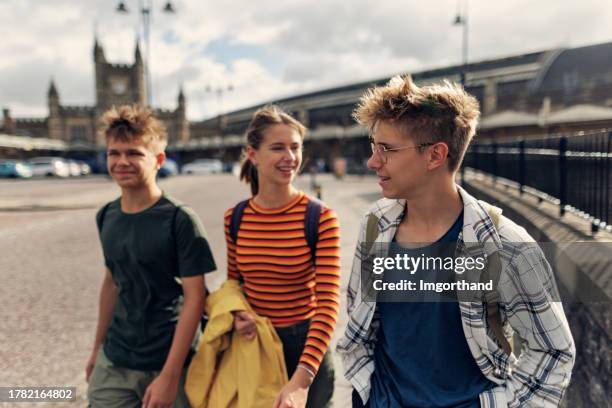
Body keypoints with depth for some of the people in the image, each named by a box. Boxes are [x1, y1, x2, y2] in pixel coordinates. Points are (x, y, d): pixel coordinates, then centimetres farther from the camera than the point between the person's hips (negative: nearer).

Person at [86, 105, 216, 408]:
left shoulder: (180, 220, -16)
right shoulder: (106, 217, 1)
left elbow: (194, 298, -16)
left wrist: (169, 375, -18)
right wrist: (98, 348, 16)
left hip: (167, 363, -4)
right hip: (112, 364, 5)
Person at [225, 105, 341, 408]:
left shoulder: (320, 218, -16)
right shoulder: (235, 219, -4)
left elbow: (328, 304, -20)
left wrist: (300, 380, -27)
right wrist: (236, 314, -10)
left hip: (303, 346, -3)